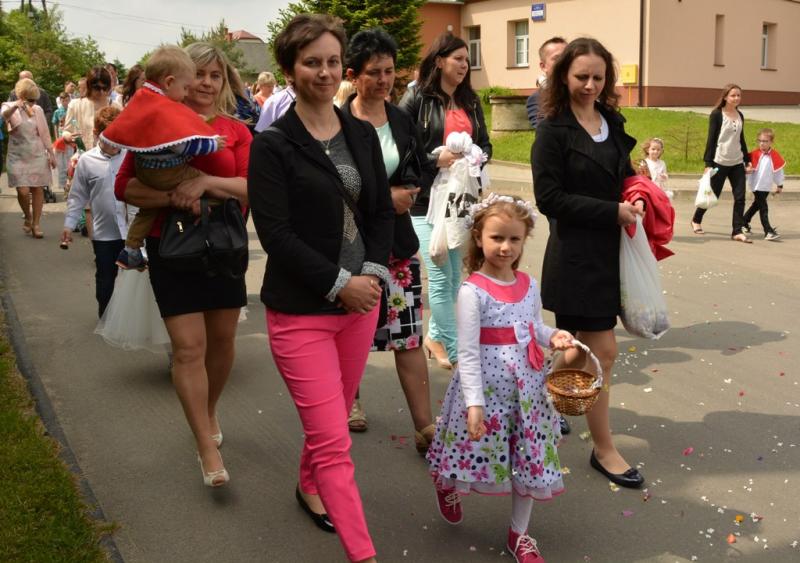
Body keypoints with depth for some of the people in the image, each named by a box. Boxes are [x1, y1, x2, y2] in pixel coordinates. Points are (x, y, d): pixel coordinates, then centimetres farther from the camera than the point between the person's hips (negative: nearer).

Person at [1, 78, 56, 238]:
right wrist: (16, 105, -49)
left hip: (38, 156, 3)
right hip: (18, 157, -2)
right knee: (23, 191, -10)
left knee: (38, 189, 1)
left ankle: (36, 224, 9)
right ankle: (28, 217, 18)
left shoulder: (38, 110, 5)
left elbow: (45, 133, 10)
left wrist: (51, 153, 6)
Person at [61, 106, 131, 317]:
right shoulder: (87, 161, -2)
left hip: (133, 229, 0)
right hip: (104, 233, 1)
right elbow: (78, 196, 4)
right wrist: (69, 224, 3)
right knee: (105, 278, 15)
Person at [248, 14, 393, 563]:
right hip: (301, 310, -5)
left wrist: (374, 272, -5)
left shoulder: (362, 134, 8)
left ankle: (310, 485, 47)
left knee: (335, 415, 20)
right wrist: (339, 284, -16)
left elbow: (382, 211, 10)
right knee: (334, 441, -5)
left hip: (361, 299, 6)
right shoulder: (273, 145, -8)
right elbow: (274, 232, -14)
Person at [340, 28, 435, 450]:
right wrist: (383, 198, -15)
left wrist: (405, 193, -6)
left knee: (409, 336, 1)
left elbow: (416, 175, 15)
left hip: (398, 240, 4)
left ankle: (424, 427, 5)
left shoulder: (402, 121, 7)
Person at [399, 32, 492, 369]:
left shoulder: (471, 102, 13)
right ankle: (456, 351, 2)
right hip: (427, 199, -6)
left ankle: (436, 336, 27)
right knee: (440, 277, -6)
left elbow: (485, 144, 18)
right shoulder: (416, 98, -5)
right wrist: (434, 159, -18)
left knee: (455, 275, 10)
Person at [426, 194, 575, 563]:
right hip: (488, 384, -5)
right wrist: (474, 403, -20)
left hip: (526, 384, 6)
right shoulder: (473, 291, -16)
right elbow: (468, 353, -17)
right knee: (483, 449, 7)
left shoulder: (529, 286, 3)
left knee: (530, 458, 11)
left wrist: (554, 337, -4)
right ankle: (447, 485, 43)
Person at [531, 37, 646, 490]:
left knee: (582, 346, 16)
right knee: (603, 352, -3)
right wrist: (613, 212, -17)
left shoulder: (612, 122, 10)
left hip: (611, 249, 7)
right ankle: (604, 449, 12)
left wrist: (636, 198, 0)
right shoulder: (553, 130, -10)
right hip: (577, 254, -7)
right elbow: (549, 198, -15)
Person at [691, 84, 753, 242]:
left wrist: (747, 160, 15)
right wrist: (708, 163, -13)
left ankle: (737, 231, -1)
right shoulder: (717, 115, -6)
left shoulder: (740, 116, 11)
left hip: (737, 163, 5)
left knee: (740, 197, -3)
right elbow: (711, 139, -9)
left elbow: (741, 139, 17)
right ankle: (696, 220, 27)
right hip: (720, 162, -5)